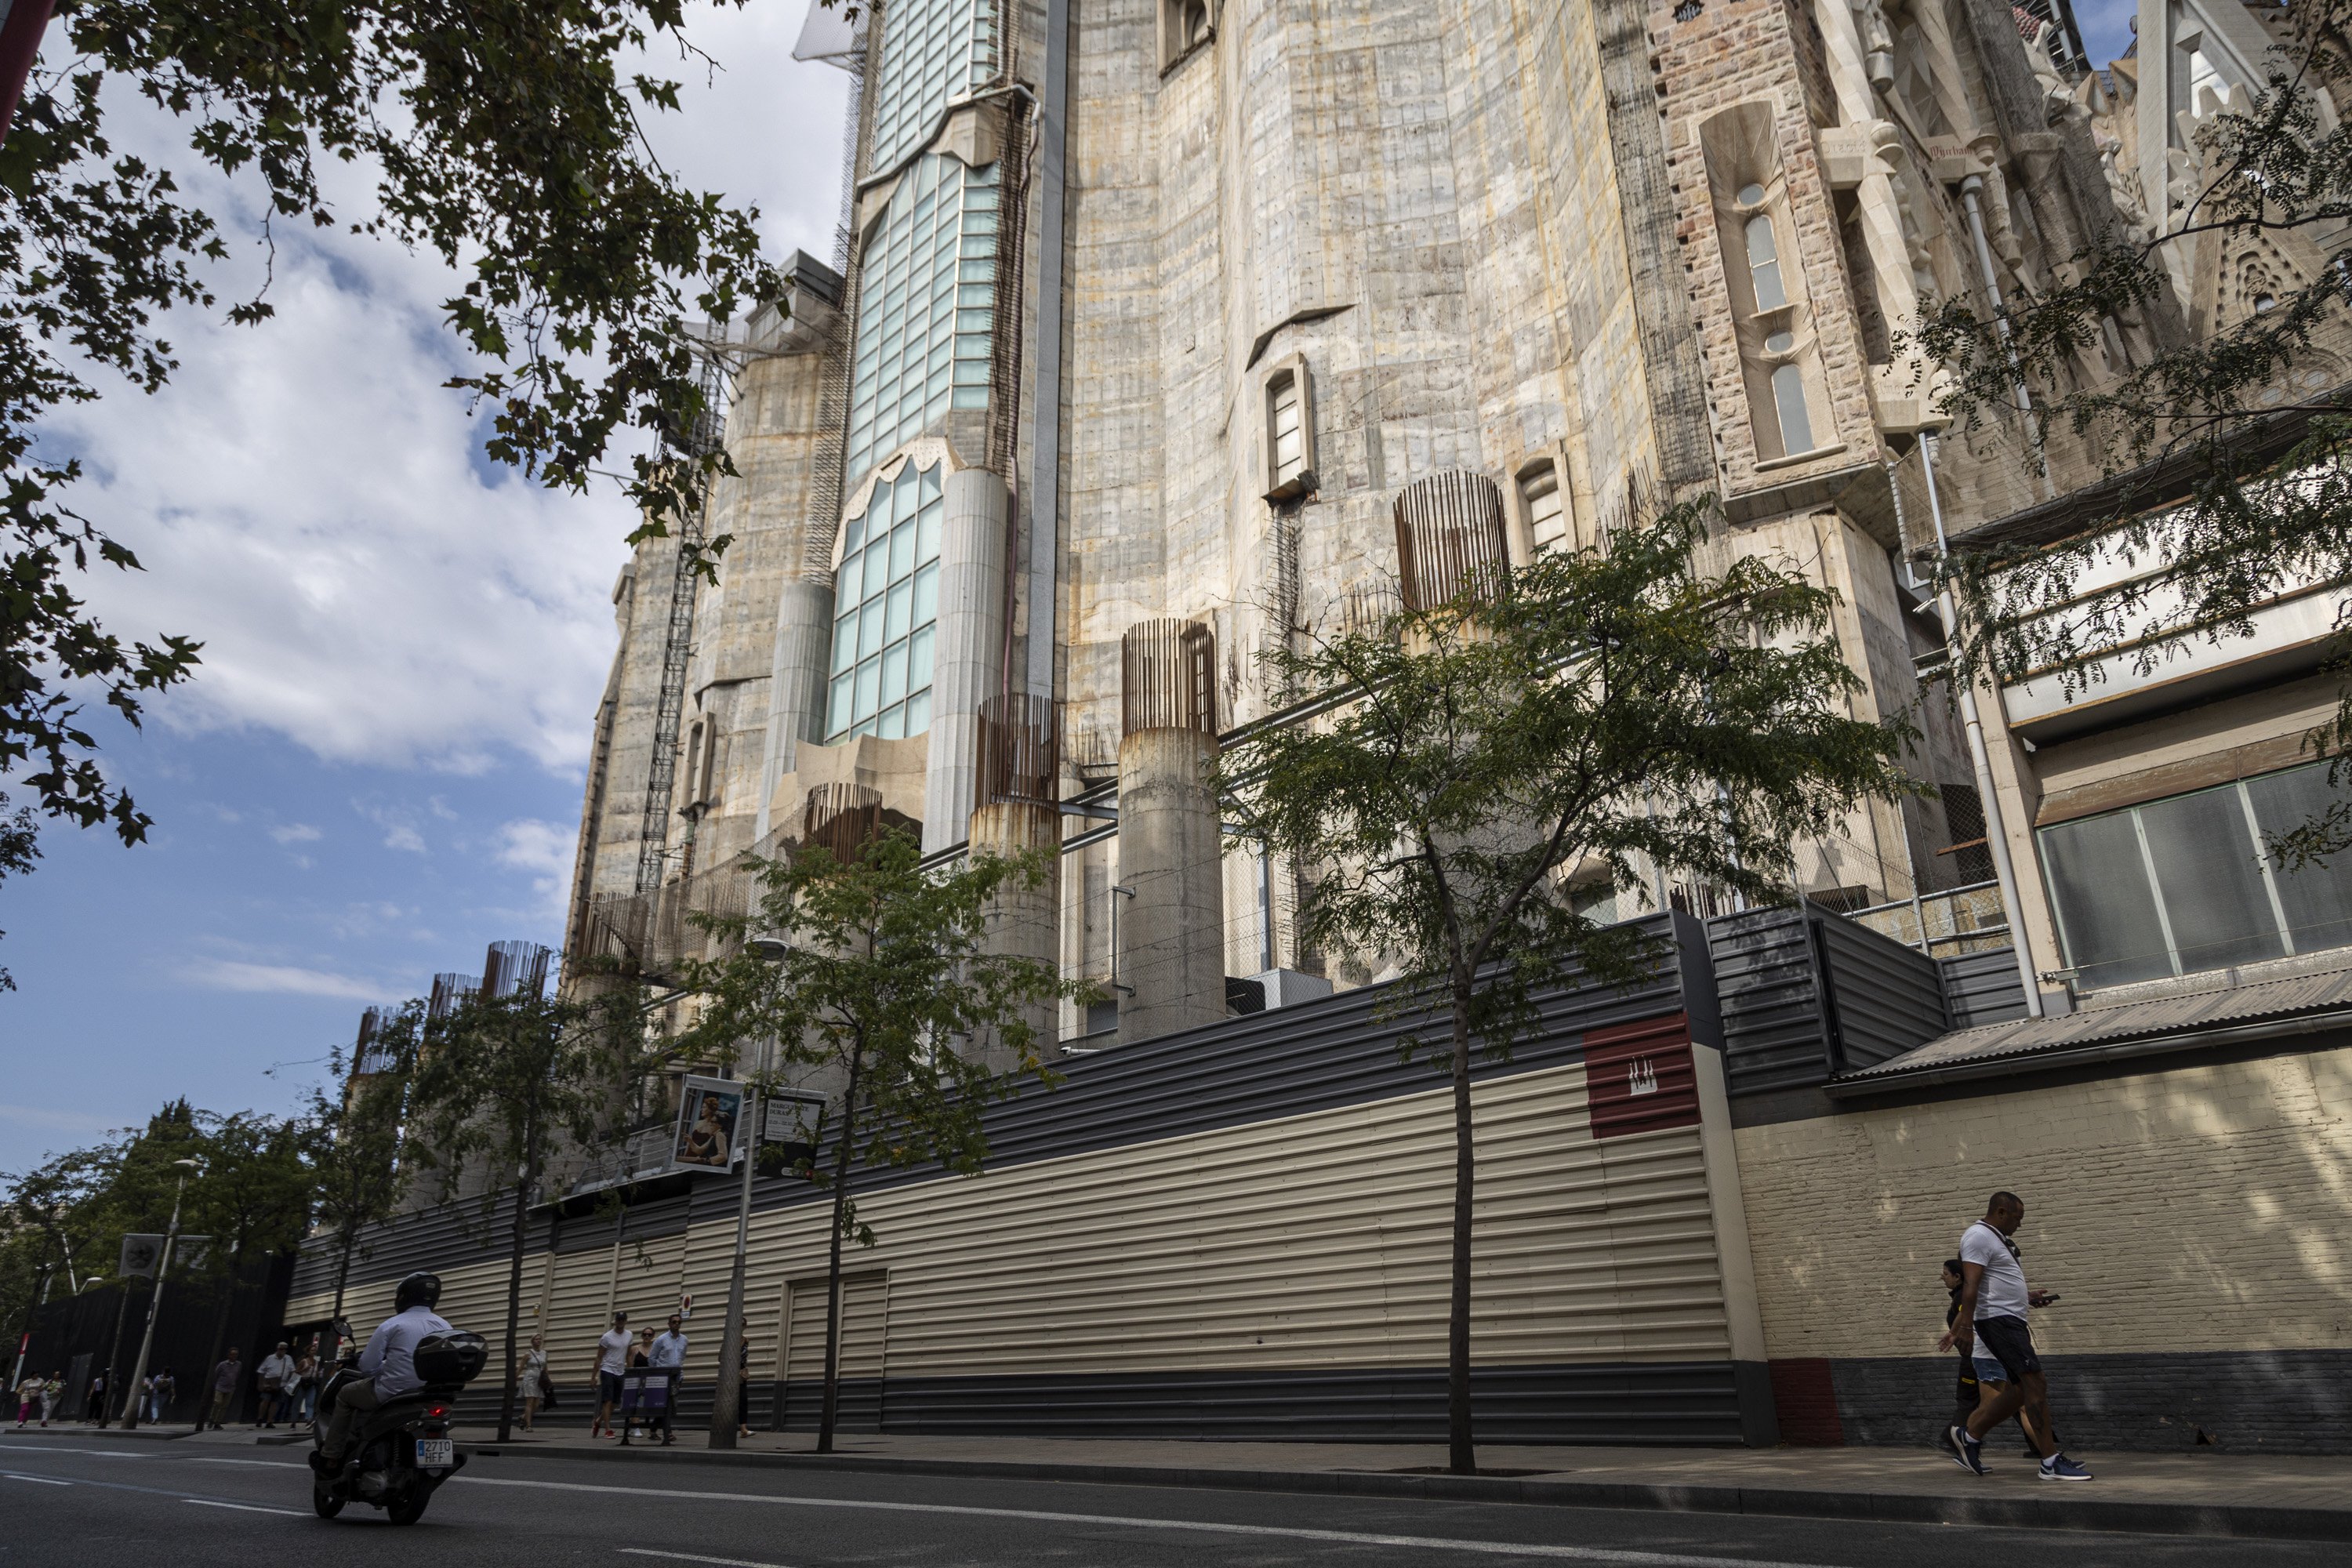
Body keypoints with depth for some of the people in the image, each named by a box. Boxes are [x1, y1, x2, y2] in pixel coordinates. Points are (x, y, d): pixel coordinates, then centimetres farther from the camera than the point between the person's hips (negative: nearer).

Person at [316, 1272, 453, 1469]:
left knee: (345, 1395, 24)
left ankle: (331, 1456, 25)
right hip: (429, 1398, 6)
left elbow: (367, 1366, -10)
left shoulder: (392, 1325, -10)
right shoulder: (445, 1328, 5)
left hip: (392, 1394, -6)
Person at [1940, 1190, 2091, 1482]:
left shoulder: (1994, 1239, 23)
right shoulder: (1979, 1237, -11)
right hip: (1998, 1319, -11)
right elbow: (1971, 1285, -21)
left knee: (2022, 1389, 9)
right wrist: (1965, 1327, -27)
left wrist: (2028, 1297, 24)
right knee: (2036, 1384, -12)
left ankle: (1967, 1436, 14)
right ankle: (2051, 1462, -9)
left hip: (2010, 1320, 11)